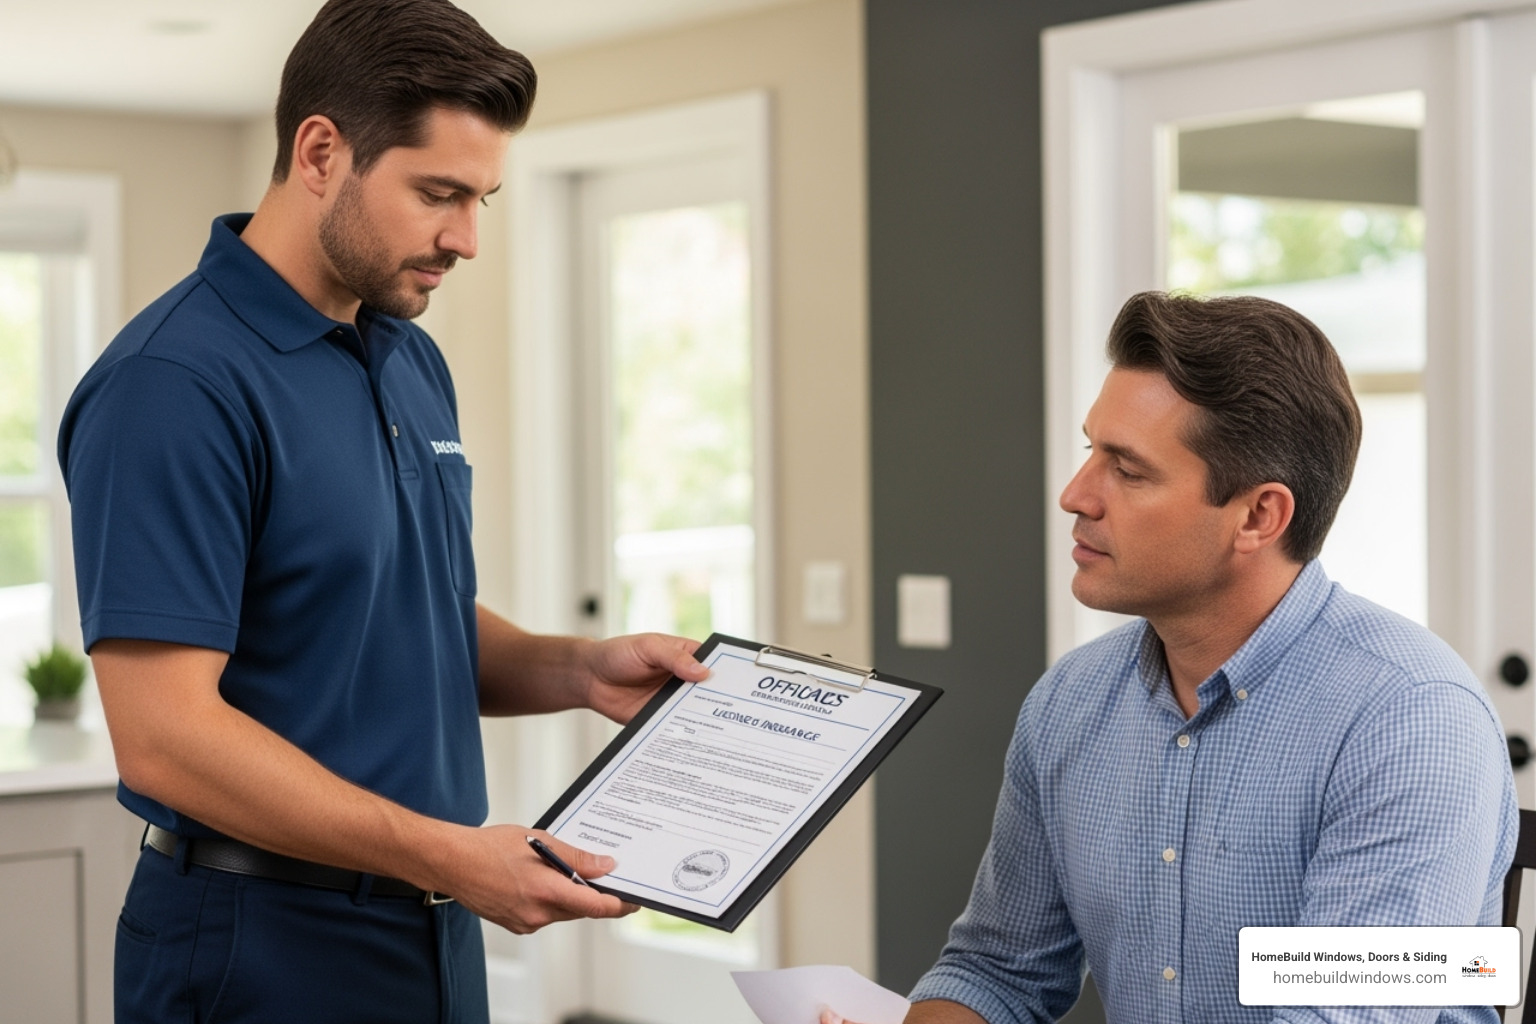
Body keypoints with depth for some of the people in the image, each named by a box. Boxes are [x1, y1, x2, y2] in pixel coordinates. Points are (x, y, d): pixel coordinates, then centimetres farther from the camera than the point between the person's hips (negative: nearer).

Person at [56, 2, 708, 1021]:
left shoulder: (416, 364, 9)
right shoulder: (176, 383, -18)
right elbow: (164, 735, -23)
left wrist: (581, 670, 0)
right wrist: (445, 854, -25)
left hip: (440, 937, 8)